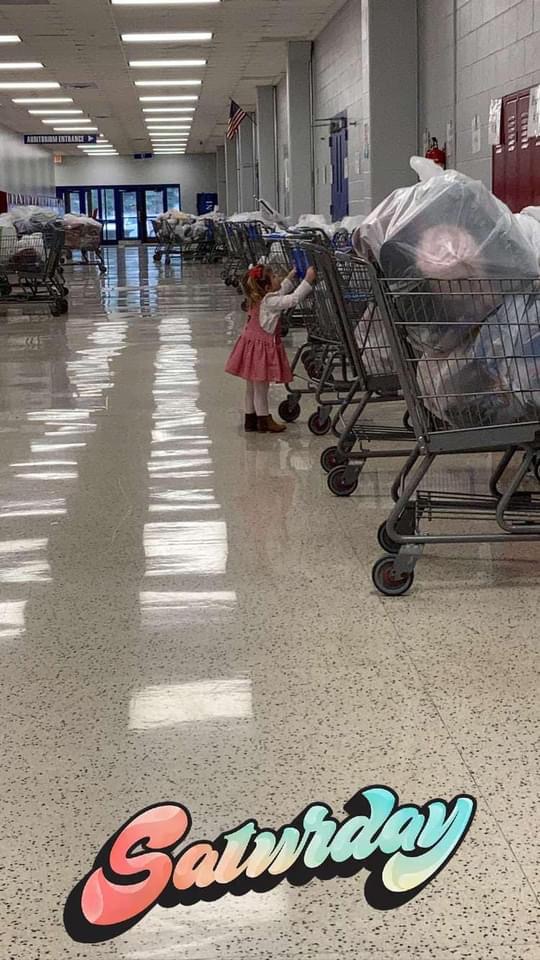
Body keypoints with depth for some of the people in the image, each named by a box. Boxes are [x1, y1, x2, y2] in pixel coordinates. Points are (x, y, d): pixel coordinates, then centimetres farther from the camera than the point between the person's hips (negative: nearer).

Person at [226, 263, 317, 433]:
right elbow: (293, 299, -28)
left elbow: (280, 292, 23)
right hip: (261, 347, -10)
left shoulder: (260, 298, 5)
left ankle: (251, 420, 25)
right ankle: (264, 421, 12)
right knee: (261, 386, 2)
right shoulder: (269, 301, -22)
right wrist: (308, 280, -24)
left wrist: (291, 277, 21)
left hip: (253, 344, 10)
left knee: (252, 386, 16)